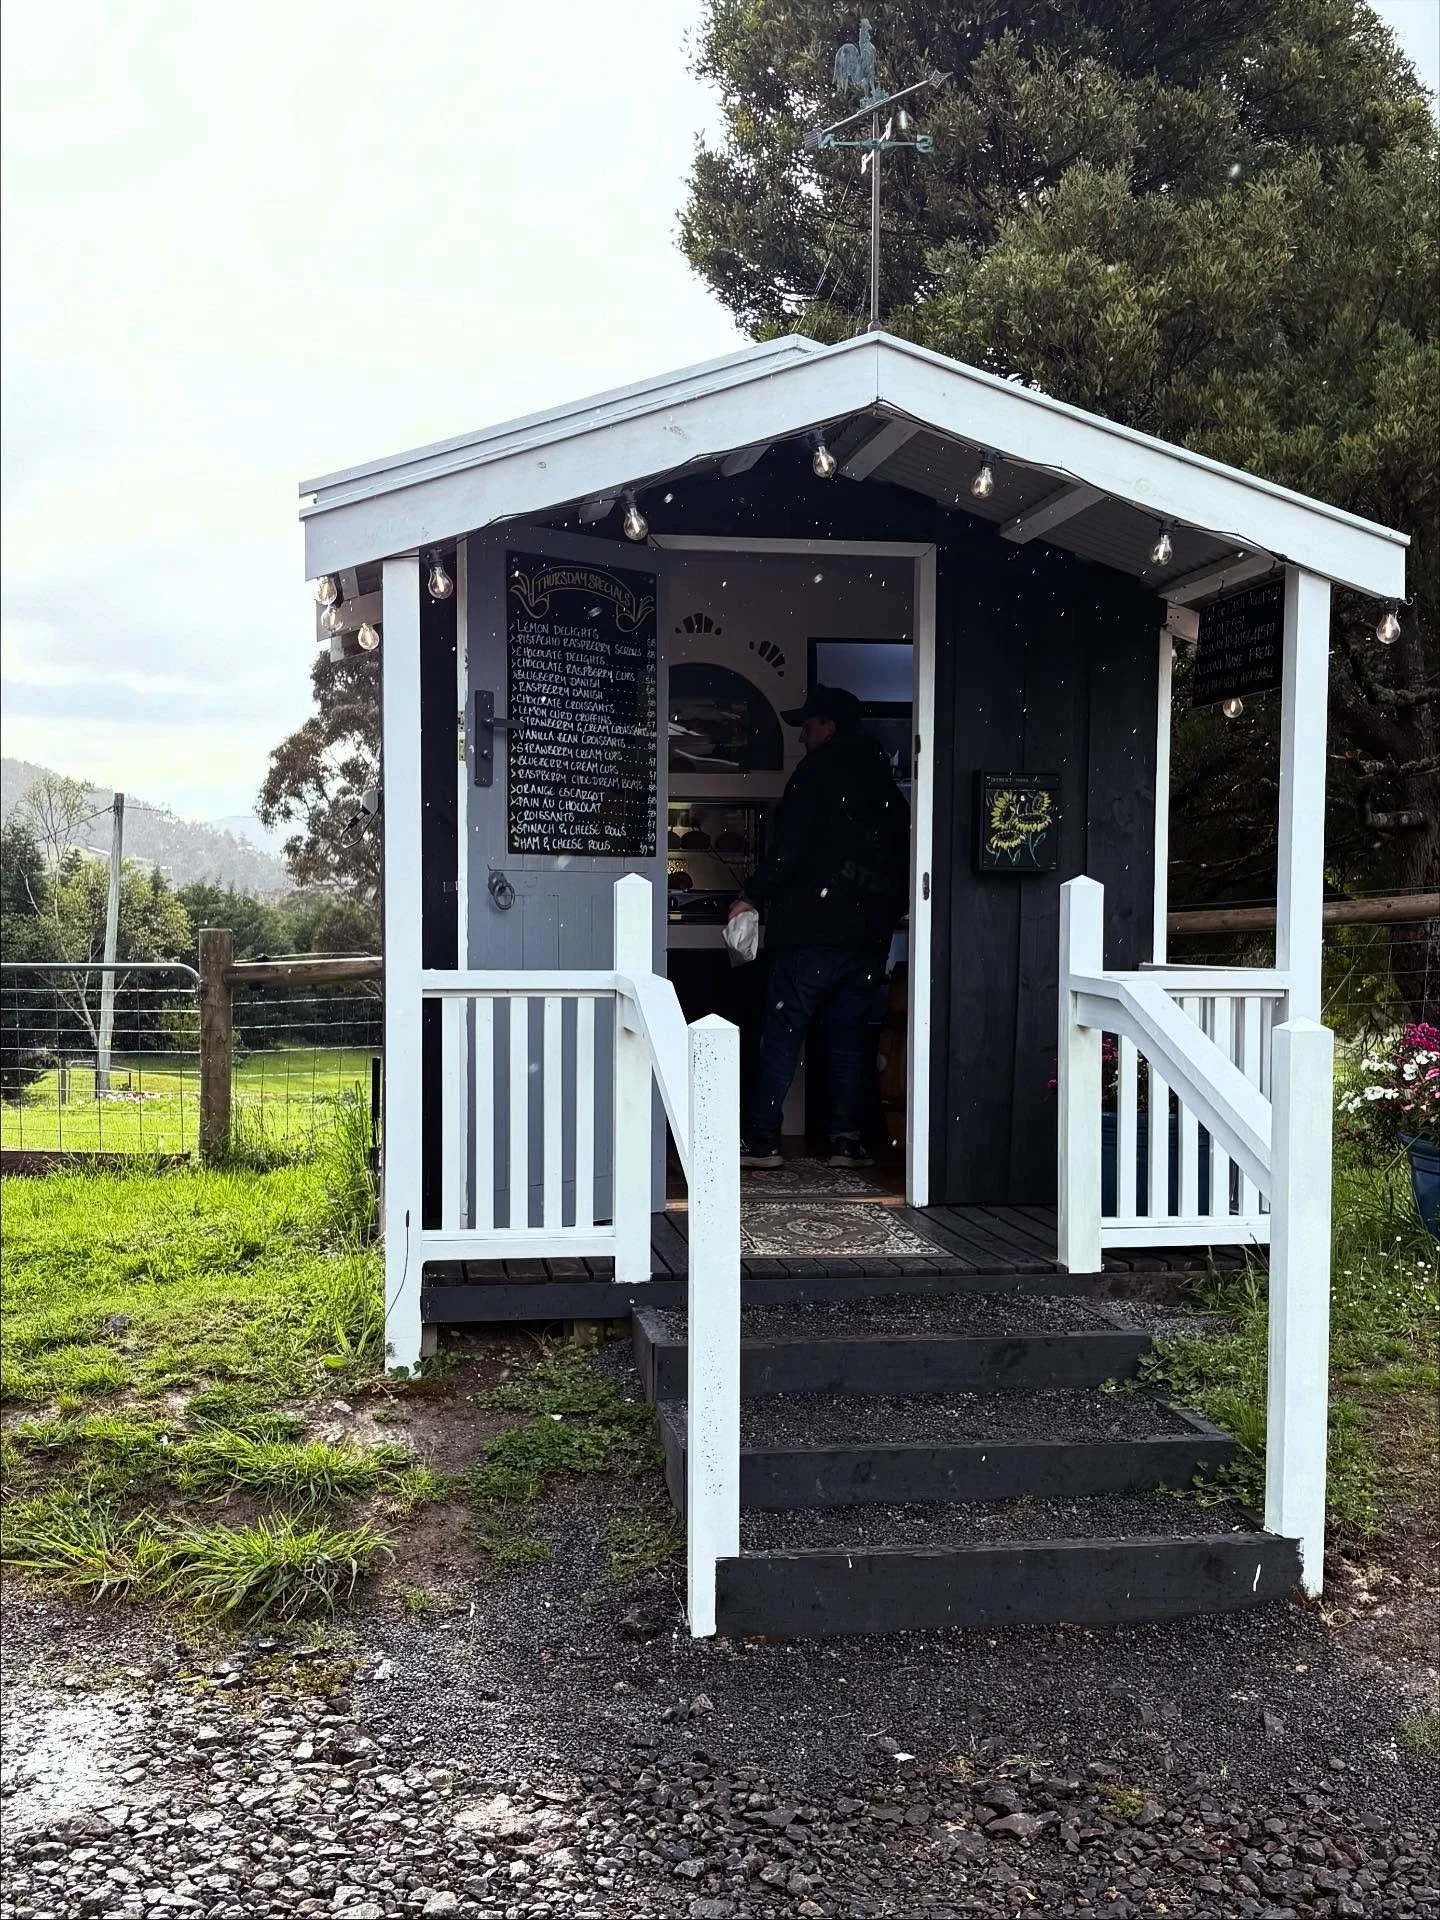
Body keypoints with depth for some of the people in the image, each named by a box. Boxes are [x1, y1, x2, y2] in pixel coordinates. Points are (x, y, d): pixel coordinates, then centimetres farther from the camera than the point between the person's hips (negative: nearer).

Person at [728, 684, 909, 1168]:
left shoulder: (818, 771, -5)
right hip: (870, 933, 6)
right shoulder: (885, 785, 16)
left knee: (781, 1034, -2)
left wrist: (752, 897, -5)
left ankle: (762, 1139, -3)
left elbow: (790, 847, -13)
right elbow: (902, 857, 16)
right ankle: (847, 1139, 8)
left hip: (813, 929, -6)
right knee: (848, 1038, 12)